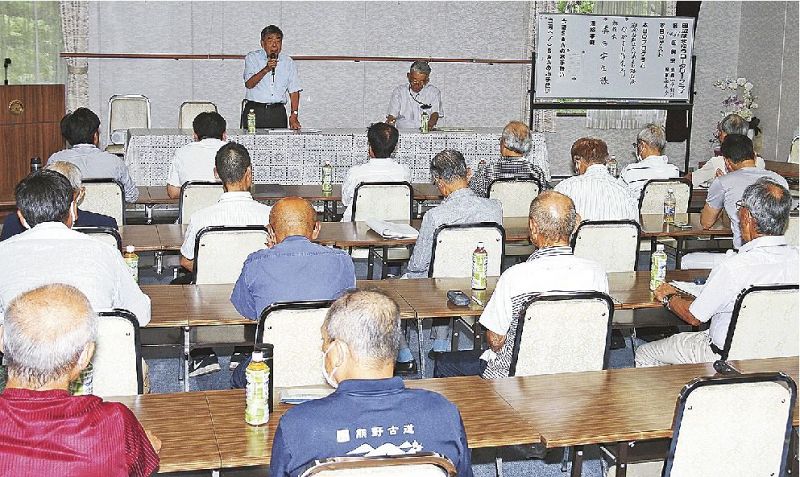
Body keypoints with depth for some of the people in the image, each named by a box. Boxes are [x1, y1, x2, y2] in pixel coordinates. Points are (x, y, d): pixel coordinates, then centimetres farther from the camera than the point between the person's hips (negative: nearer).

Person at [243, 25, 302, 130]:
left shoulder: (288, 61, 12)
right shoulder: (252, 58, 6)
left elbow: (294, 90, 9)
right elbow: (249, 84, -7)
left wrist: (294, 116, -2)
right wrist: (266, 69, -20)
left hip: (278, 112, 2)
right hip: (255, 110, -2)